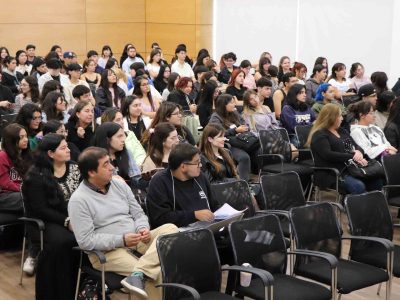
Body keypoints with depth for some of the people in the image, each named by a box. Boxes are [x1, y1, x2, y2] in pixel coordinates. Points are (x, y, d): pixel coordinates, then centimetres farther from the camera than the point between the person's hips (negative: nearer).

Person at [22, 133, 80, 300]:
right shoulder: (37, 176, -6)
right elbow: (40, 209, -12)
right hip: (51, 221, -4)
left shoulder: (75, 168, 9)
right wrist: (67, 222, -21)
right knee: (61, 241, -35)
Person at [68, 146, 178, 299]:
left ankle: (138, 273, -33)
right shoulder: (78, 200, -9)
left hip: (137, 240, 7)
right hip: (107, 250, -7)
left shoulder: (119, 184, 9)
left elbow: (138, 213, 14)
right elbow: (86, 241, -14)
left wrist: (143, 228, -11)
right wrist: (121, 240, -22)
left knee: (170, 228, -22)